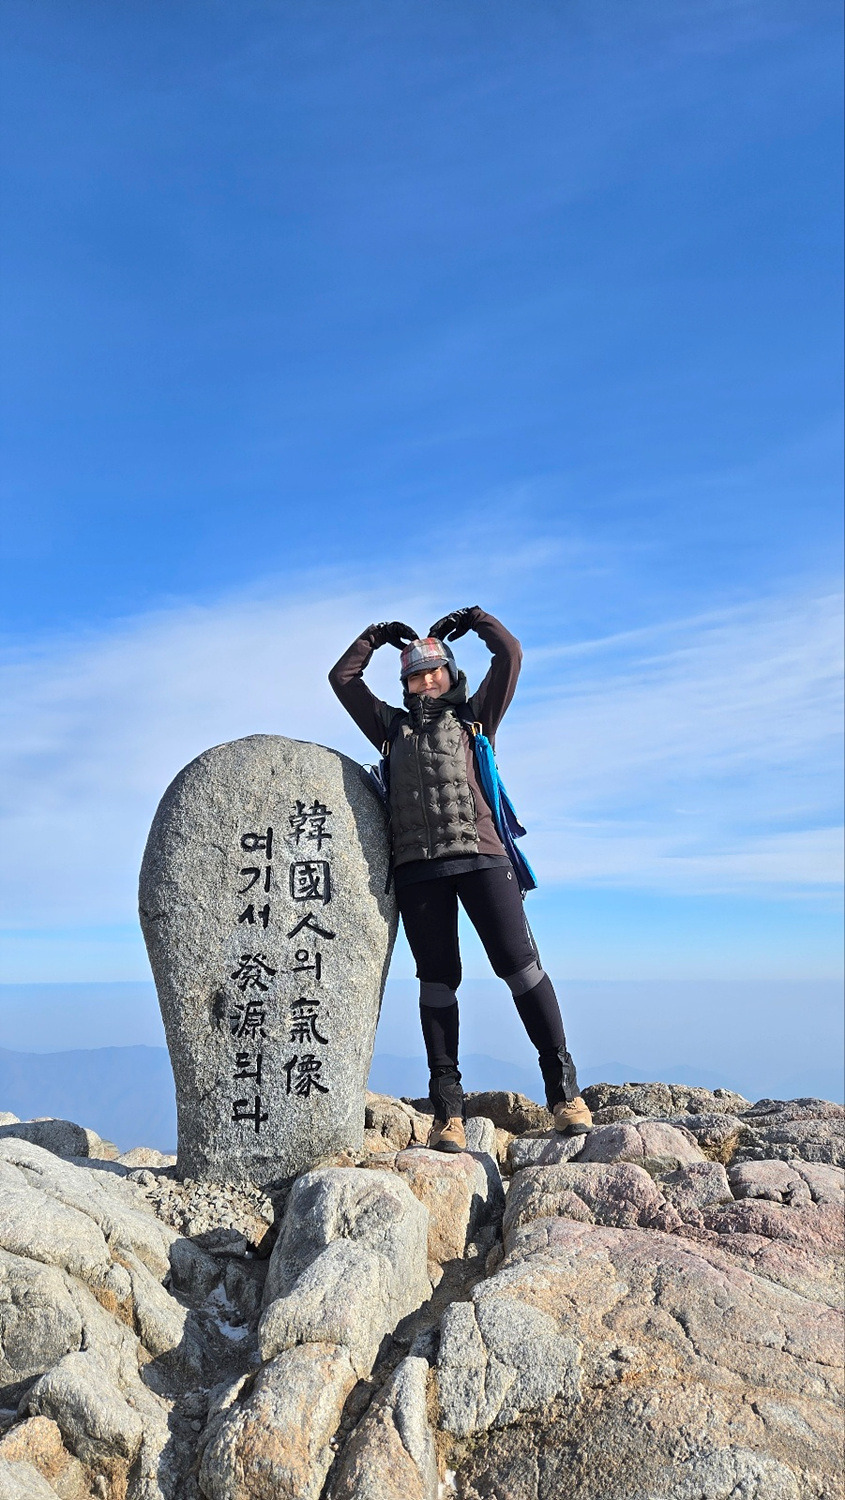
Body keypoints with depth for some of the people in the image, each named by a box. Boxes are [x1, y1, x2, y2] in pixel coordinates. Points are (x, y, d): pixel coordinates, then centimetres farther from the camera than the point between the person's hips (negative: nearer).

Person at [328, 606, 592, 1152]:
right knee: (437, 980, 3)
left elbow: (510, 655, 16)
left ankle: (564, 1089, 0)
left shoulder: (475, 716, 20)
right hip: (418, 868, 2)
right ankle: (448, 1109, 6)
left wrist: (474, 619, 29)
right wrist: (377, 636, 35)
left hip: (480, 855, -2)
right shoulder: (393, 727, 25)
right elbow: (343, 678, 31)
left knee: (519, 963, -7)